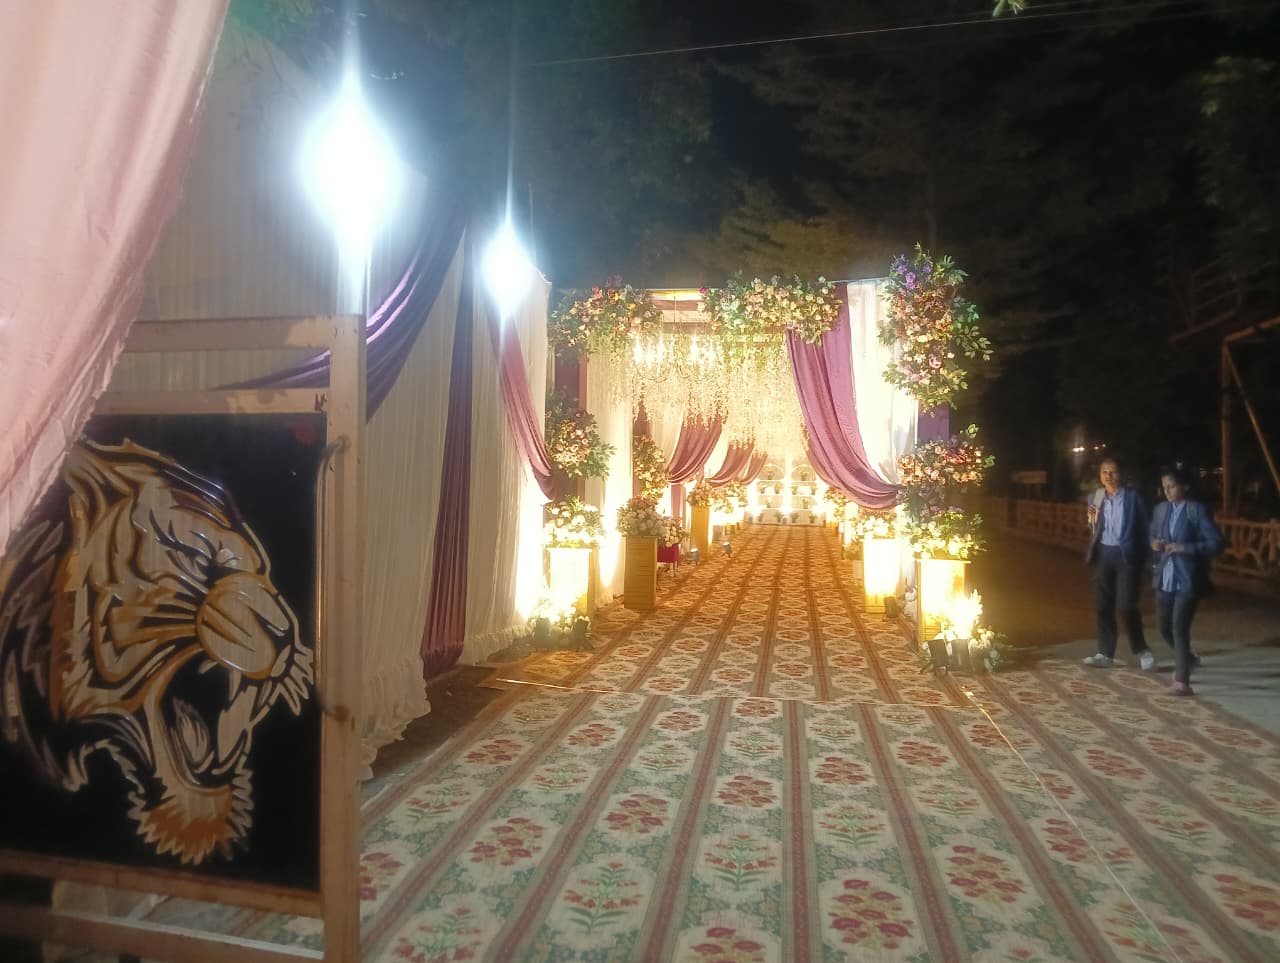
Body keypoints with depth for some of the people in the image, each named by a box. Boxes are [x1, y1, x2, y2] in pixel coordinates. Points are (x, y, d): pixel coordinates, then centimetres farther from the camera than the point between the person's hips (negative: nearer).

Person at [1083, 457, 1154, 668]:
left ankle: (1141, 650, 15)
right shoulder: (1095, 498, 7)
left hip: (1126, 555, -4)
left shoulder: (1133, 497, -5)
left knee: (1126, 606, -7)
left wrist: (1143, 558, -9)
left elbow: (1144, 527, -3)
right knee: (1103, 606, 6)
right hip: (1103, 554, 4)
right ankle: (1105, 653, 15)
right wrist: (1092, 521, -10)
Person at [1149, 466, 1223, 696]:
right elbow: (1152, 535, 19)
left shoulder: (1198, 509, -9)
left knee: (1179, 627, -10)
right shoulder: (1161, 509, 8)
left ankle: (1182, 681, 0)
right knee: (1165, 628, 13)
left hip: (1188, 579, -6)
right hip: (1165, 578, 6)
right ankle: (1187, 659, 42)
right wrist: (1154, 543, -3)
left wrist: (1184, 548, -22)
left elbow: (1215, 542, -13)